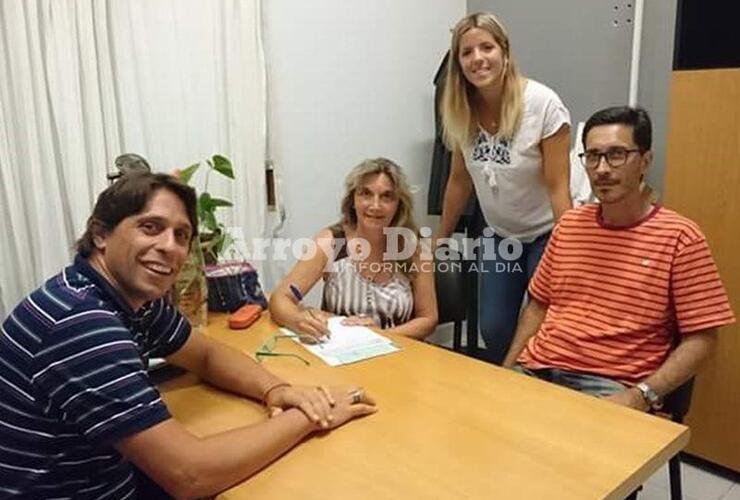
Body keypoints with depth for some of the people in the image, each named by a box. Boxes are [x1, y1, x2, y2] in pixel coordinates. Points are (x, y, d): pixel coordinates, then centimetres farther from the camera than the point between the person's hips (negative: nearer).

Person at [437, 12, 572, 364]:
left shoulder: (543, 104, -20)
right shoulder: (460, 111, -6)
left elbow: (557, 187, -19)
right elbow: (460, 181, 4)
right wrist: (440, 239, 10)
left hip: (545, 234, -4)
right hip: (498, 235, 4)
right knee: (493, 330, 5)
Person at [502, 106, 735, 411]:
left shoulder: (679, 238, -4)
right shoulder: (569, 224, 11)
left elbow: (700, 339, -4)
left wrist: (642, 395, -16)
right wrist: (506, 370, 7)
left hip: (612, 386, -4)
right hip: (537, 369, 4)